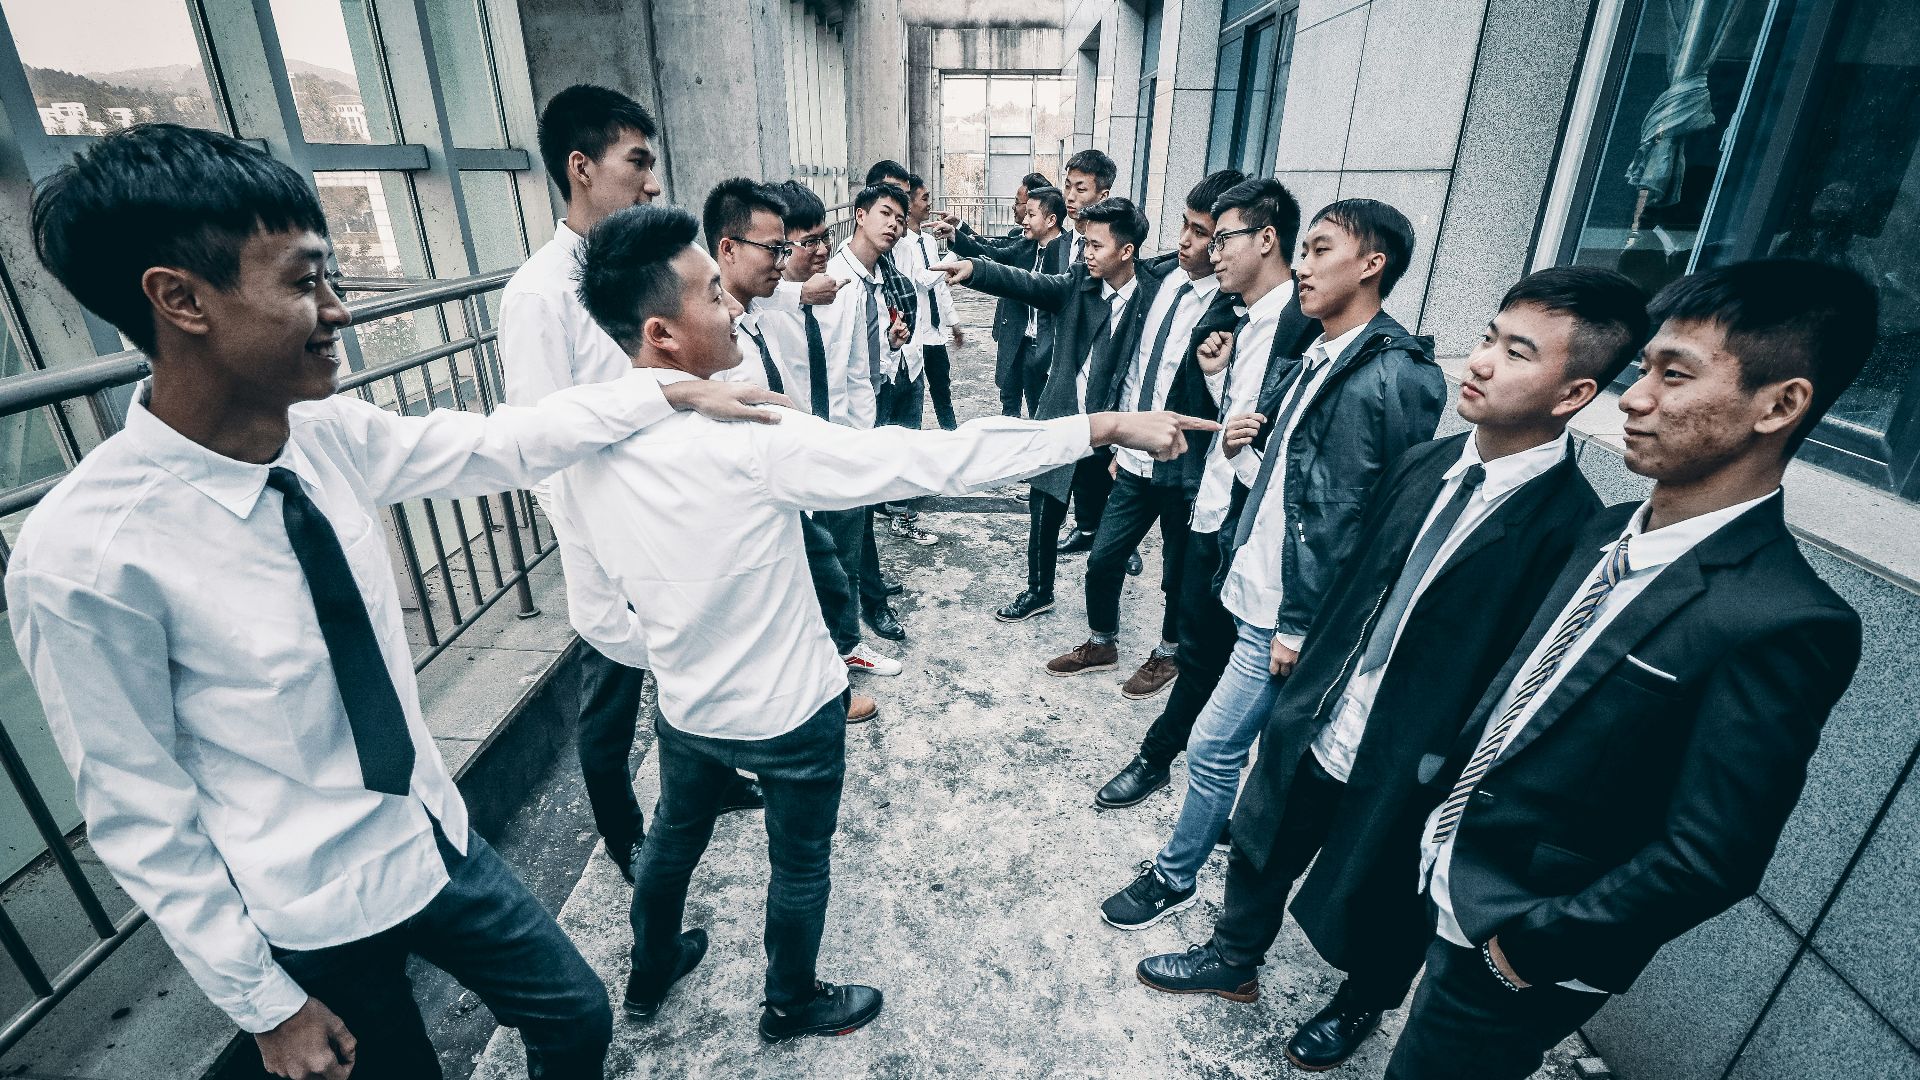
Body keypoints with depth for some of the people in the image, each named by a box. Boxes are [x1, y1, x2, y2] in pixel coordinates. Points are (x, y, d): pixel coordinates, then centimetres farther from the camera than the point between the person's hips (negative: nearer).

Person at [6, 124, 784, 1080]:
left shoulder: (333, 437, -11)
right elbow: (141, 821, -17)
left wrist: (675, 393, 2)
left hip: (436, 837, 5)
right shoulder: (82, 557, -25)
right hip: (312, 916, -5)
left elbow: (506, 446, 1)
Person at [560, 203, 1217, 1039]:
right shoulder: (750, 438, -31)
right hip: (785, 708, -6)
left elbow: (616, 568, 3)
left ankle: (651, 974, 58)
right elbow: (932, 459, -33)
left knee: (674, 838, 31)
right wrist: (1107, 425, -29)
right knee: (799, 865, 21)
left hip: (683, 701, 6)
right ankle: (792, 1005, 48)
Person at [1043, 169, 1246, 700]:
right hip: (1134, 460, 6)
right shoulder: (1158, 275, 1)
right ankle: (1101, 644, 39)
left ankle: (1169, 653, 41)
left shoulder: (1237, 308, -18)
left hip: (1186, 471, -5)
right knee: (1102, 560, 14)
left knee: (1179, 576, 14)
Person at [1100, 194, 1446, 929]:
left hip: (1288, 611, -8)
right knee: (1278, 741, 23)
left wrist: (1302, 626, -16)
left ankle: (1174, 875, 24)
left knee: (1213, 747, 3)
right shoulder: (1316, 360, 10)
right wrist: (1242, 449, -5)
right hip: (1254, 587, 8)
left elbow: (1371, 519, -18)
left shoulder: (1395, 377, -16)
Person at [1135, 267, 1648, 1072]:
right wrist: (1304, 687, 10)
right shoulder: (1424, 463, -4)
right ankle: (1233, 959, 53)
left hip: (1404, 771, -5)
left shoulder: (1570, 529, -23)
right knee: (1258, 848, 23)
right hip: (1314, 728, 5)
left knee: (1371, 906, 21)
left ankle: (1360, 1006, 56)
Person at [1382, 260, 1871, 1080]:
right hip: (1447, 886, 6)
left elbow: (1706, 862, -23)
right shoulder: (1611, 532, -1)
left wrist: (1530, 946, -14)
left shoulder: (1783, 624, -25)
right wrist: (1442, 807, 6)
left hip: (1514, 953, -6)